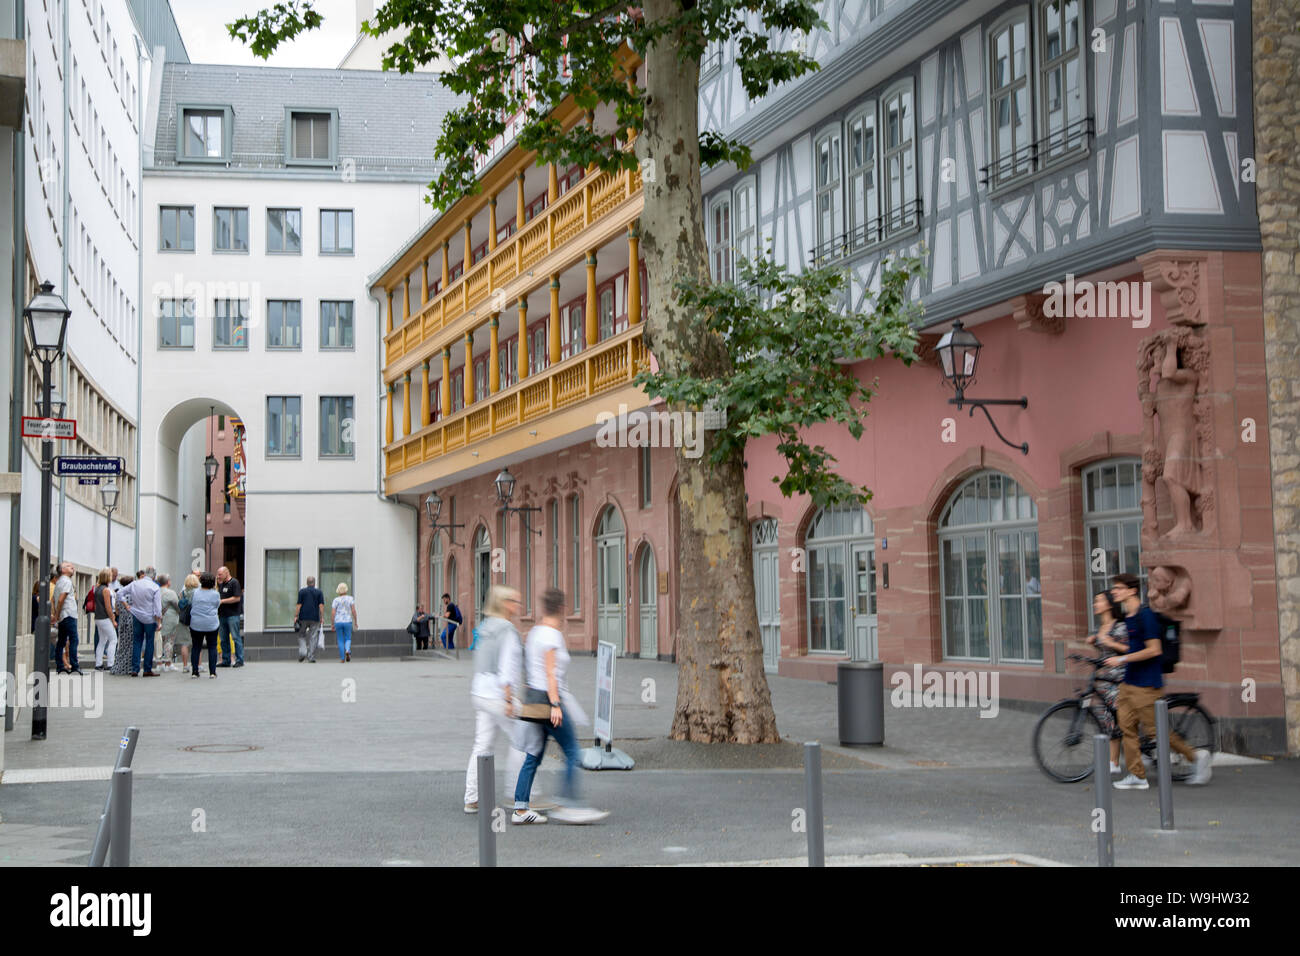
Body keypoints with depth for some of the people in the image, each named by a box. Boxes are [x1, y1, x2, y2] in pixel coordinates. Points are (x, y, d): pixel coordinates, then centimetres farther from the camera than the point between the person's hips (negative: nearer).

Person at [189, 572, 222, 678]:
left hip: (196, 624, 1)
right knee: (212, 647, 6)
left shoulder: (194, 593, -3)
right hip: (212, 624, -1)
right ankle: (212, 672, 4)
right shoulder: (215, 594, -7)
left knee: (196, 647, 9)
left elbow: (190, 605, 8)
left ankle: (194, 671, 7)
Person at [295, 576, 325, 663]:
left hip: (303, 617, 0)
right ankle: (311, 657, 0)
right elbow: (321, 605, -3)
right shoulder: (319, 592, 4)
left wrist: (296, 616, 1)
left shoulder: (302, 591, 3)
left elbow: (299, 605, -2)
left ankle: (302, 652, -8)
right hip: (315, 618, 0)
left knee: (301, 636, 12)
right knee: (312, 638, 2)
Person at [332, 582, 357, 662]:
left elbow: (333, 613, -4)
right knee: (348, 639, 12)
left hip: (338, 622, 0)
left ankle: (342, 659, 7)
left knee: (340, 641, 10)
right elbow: (353, 610, -7)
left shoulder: (336, 600, 0)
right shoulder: (350, 598, 0)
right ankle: (347, 651, -18)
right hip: (348, 621, 0)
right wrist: (355, 621, 2)